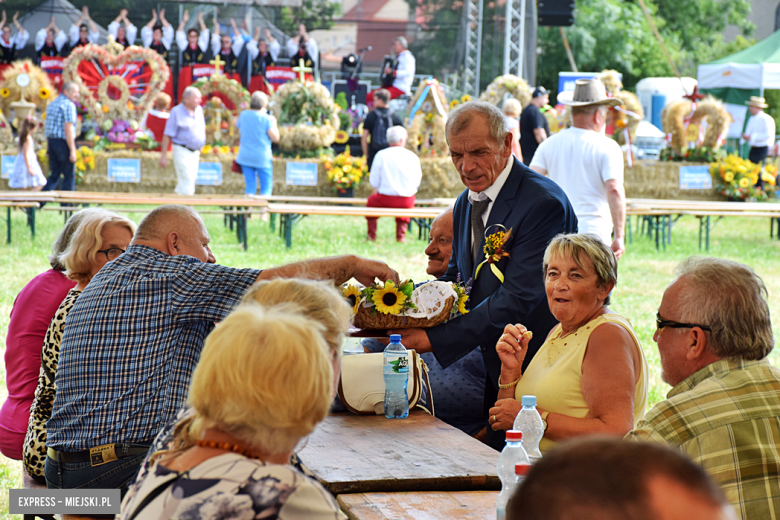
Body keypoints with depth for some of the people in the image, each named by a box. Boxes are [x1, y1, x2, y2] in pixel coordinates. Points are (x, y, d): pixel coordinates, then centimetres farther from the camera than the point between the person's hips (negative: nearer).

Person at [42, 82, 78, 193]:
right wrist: (72, 150, -17)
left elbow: (46, 126, 17)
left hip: (51, 141, 8)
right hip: (63, 142, -8)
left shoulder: (52, 104, 15)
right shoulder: (69, 105, -12)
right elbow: (68, 129, -18)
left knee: (54, 175, 13)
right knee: (69, 176, 3)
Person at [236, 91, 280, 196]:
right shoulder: (265, 118, -13)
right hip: (262, 158, -4)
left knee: (250, 186, 10)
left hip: (245, 156, 4)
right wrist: (274, 123, 3)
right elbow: (275, 138, -13)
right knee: (266, 187, 5)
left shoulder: (243, 115, 0)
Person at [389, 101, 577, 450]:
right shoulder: (466, 204, 12)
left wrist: (438, 339, -25)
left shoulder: (544, 203, -18)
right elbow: (457, 277, 18)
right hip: (495, 370, 8)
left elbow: (518, 298, -24)